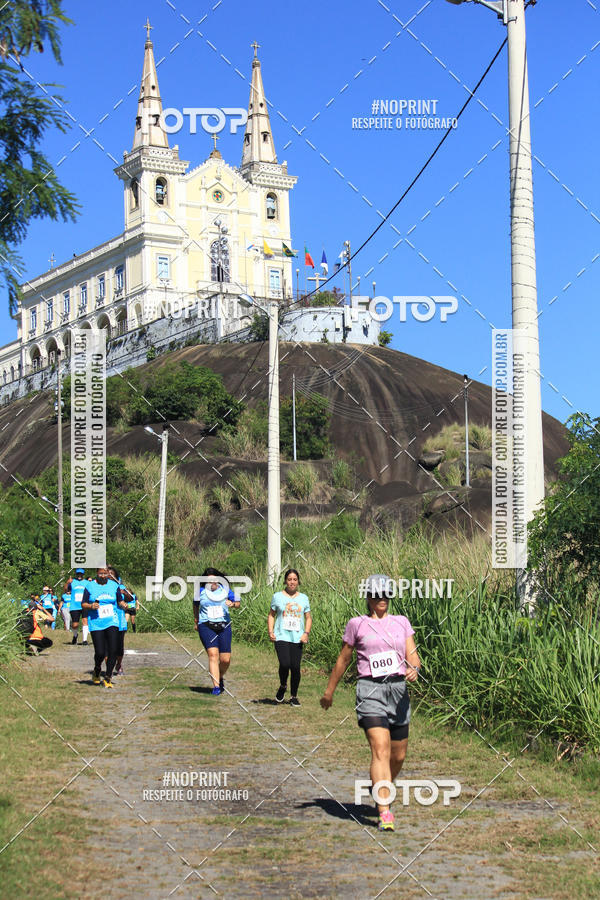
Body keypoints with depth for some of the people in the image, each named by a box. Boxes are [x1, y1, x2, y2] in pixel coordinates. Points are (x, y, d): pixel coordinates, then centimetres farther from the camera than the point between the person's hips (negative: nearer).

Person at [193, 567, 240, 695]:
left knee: (225, 659, -1)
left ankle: (220, 677, 32)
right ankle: (216, 686, -18)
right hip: (206, 627, -2)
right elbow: (195, 605, 22)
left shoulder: (225, 590, 5)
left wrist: (232, 604, -10)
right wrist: (196, 620, 27)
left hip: (224, 626, 2)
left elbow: (238, 603, 12)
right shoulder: (200, 591, 4)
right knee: (213, 654, -19)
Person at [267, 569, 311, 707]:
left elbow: (308, 618, 14)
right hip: (281, 637, -2)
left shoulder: (303, 598, 12)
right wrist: (270, 631, -1)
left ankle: (294, 696, 13)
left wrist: (306, 633, -1)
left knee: (295, 667, -2)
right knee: (284, 664, -17)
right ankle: (282, 686, 13)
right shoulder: (278, 596, 7)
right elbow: (271, 615, 12)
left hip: (297, 638, 2)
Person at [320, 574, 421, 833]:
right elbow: (343, 659, 15)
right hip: (370, 689, -4)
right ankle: (385, 813, -22)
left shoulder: (401, 622, 14)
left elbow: (413, 655, 7)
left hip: (398, 689, 4)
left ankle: (381, 792, 39)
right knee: (380, 749, -18)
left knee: (398, 755, 10)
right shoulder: (357, 624, 6)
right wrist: (329, 691, 20)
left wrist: (414, 669, -16)